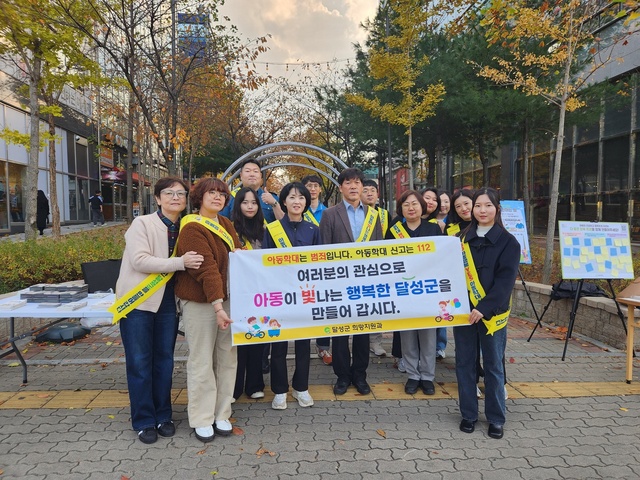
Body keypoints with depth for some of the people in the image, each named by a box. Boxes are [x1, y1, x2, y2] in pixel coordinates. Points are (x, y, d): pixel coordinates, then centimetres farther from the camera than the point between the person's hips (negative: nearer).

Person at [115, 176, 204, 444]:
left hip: (168, 302, 5)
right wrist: (180, 263, -26)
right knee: (140, 363, 4)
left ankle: (163, 416, 26)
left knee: (164, 360, 12)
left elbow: (192, 263, 18)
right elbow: (139, 260, -21)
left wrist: (189, 262, -4)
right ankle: (143, 421, 18)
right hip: (138, 301, -4)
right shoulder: (143, 223, -9)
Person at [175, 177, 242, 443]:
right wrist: (217, 305, -28)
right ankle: (202, 420, 16)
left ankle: (222, 414, 23)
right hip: (201, 302, -7)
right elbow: (207, 269, -22)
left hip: (227, 297, 7)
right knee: (202, 361, 2)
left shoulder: (226, 224, 12)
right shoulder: (192, 228, -12)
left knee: (227, 358, 10)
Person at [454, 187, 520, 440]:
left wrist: (484, 308, -21)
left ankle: (496, 419, 22)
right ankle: (468, 414, 23)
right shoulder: (462, 238, 8)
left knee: (493, 365, 7)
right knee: (465, 363, 9)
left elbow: (505, 280, -12)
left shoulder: (508, 241, -3)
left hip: (492, 313, -3)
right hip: (463, 310, 3)